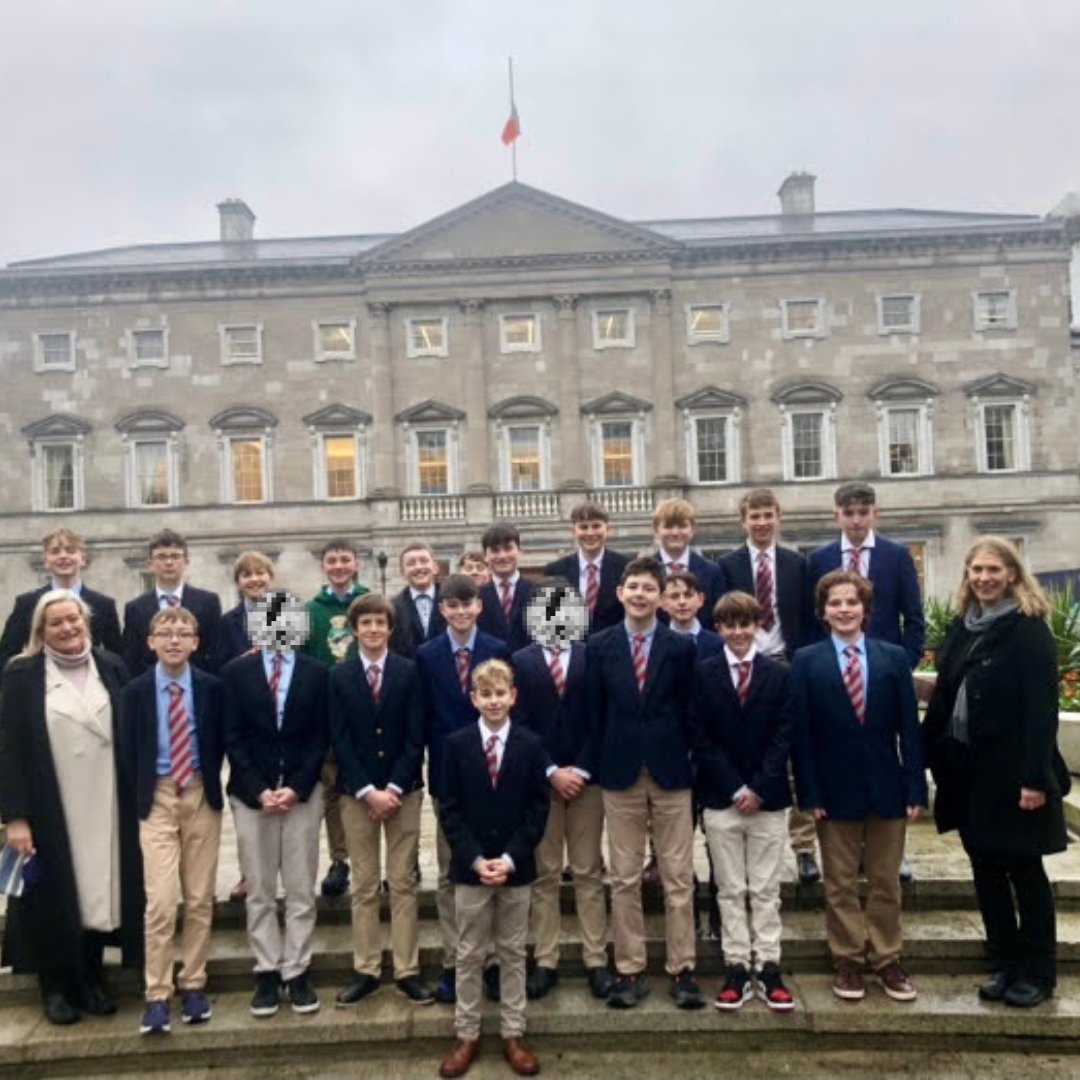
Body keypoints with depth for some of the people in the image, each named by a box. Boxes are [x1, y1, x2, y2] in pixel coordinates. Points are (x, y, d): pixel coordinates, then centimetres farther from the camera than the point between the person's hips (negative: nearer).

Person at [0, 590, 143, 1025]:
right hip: (49, 809, -2)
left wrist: (138, 797, 3)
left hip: (104, 806, 2)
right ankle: (55, 986, 26)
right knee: (54, 895, 9)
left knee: (99, 889, 10)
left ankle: (91, 979, 26)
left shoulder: (110, 667, 2)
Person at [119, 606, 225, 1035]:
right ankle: (157, 996, 6)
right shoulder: (136, 690, -1)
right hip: (157, 800, -1)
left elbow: (221, 742, 5)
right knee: (160, 901, -7)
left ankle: (193, 986, 22)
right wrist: (141, 796, 0)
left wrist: (210, 786, 1)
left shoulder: (212, 687, -2)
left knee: (200, 900, 8)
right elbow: (127, 751, 3)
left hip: (201, 796, 1)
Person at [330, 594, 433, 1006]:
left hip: (403, 789, 0)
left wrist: (394, 787, -12)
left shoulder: (410, 671, -1)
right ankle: (365, 970, 19)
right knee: (363, 886, 8)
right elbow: (339, 740, -3)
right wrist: (367, 791, -11)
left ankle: (407, 970, 14)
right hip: (356, 792, 1)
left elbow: (416, 736, -4)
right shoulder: (339, 676, 1)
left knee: (403, 883, 6)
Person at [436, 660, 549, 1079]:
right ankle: (466, 1035, 24)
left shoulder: (531, 745, -3)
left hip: (517, 867, 0)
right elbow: (449, 809, -4)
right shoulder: (456, 744, -3)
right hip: (470, 867, 0)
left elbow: (538, 808, -4)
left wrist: (511, 858, -14)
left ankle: (513, 1034, 25)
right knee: (469, 954, 10)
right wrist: (474, 858, -13)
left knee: (513, 953, 12)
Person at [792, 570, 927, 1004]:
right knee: (840, 883, 10)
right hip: (835, 788, -1)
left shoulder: (893, 657, 2)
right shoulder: (806, 661, -3)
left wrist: (915, 788, -4)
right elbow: (801, 733, -5)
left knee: (886, 882, 12)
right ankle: (847, 960, 23)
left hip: (887, 787, 2)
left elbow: (909, 727, 1)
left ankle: (887, 960, 26)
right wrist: (810, 793, -9)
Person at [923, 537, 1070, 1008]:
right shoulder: (962, 625, 9)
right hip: (967, 767, 6)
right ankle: (1004, 964, 26)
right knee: (985, 868, 13)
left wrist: (1035, 777, -21)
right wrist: (928, 755, 5)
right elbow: (943, 694, 9)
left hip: (1011, 769, -6)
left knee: (1024, 869, 7)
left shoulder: (1029, 630, -10)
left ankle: (1037, 973, 22)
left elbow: (1042, 708, -16)